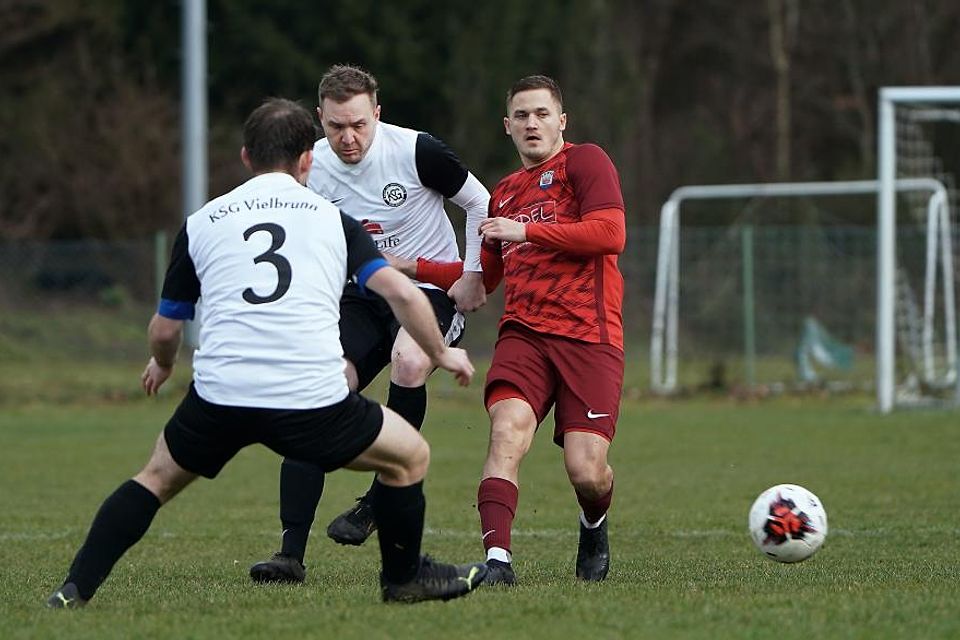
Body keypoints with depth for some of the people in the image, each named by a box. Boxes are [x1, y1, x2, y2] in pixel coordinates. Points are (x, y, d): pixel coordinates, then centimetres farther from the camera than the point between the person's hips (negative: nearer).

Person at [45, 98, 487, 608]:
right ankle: (404, 578, 33)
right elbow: (402, 293, 6)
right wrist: (441, 354, 23)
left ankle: (75, 589, 18)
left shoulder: (201, 224, 17)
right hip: (313, 401, -2)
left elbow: (164, 330, 23)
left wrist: (162, 366, 46)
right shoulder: (331, 219, 14)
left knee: (158, 477, 26)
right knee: (409, 456, 22)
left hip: (220, 395, 2)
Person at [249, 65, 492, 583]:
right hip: (360, 300, 3)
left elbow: (481, 203, -1)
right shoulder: (310, 170, -4)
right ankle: (291, 553, -17)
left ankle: (378, 500, -20)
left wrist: (473, 278, -5)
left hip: (431, 290, -3)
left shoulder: (416, 151, -14)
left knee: (408, 362, -37)